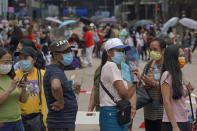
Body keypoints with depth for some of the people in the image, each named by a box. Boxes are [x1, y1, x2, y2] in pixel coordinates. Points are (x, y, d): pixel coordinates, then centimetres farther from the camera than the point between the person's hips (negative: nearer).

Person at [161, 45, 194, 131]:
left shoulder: (178, 75, 12)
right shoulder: (167, 75, -11)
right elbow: (166, 102, -15)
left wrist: (188, 91, 4)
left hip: (184, 122, 7)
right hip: (172, 123, -7)